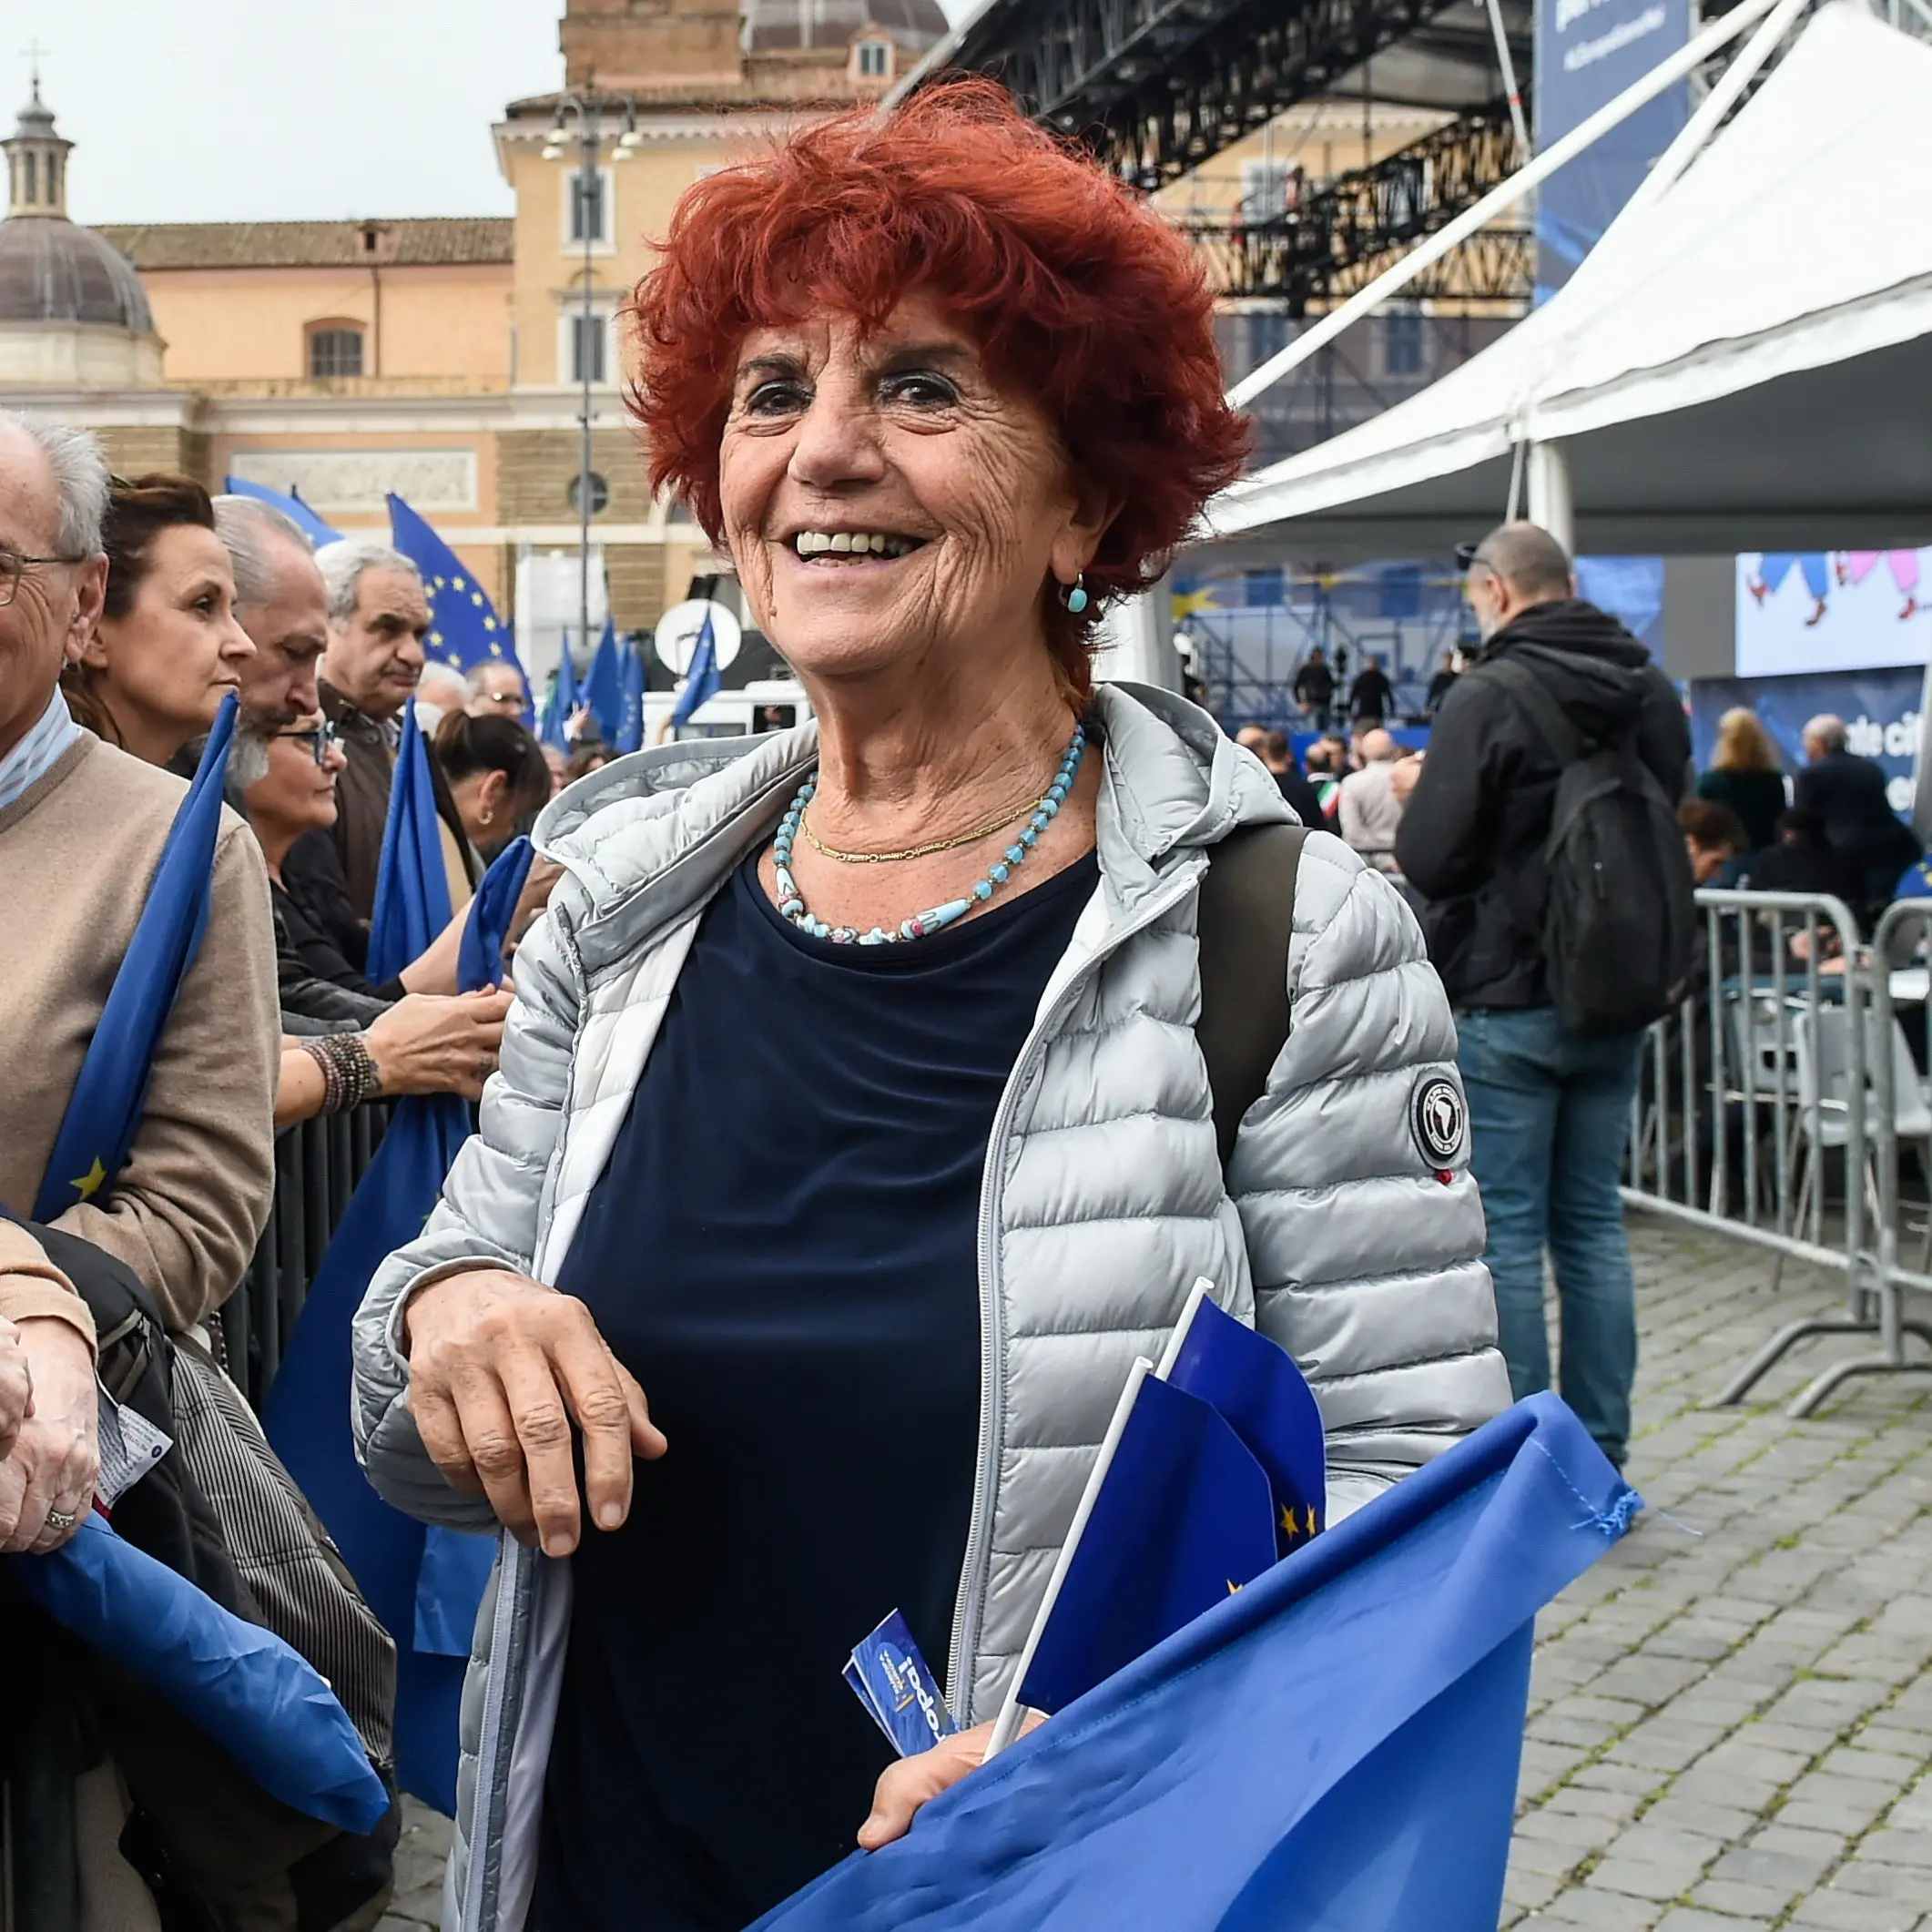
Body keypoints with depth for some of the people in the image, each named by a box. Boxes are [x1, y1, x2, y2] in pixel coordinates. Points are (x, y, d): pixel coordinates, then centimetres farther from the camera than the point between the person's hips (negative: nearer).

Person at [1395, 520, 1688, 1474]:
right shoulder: (1653, 693, 8)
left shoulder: (1489, 697, -15)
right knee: (1592, 1225, 13)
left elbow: (1425, 857, -16)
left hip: (1507, 1002, -6)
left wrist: (1417, 796, 4)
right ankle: (1600, 1458, 18)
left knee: (1505, 1233, 0)